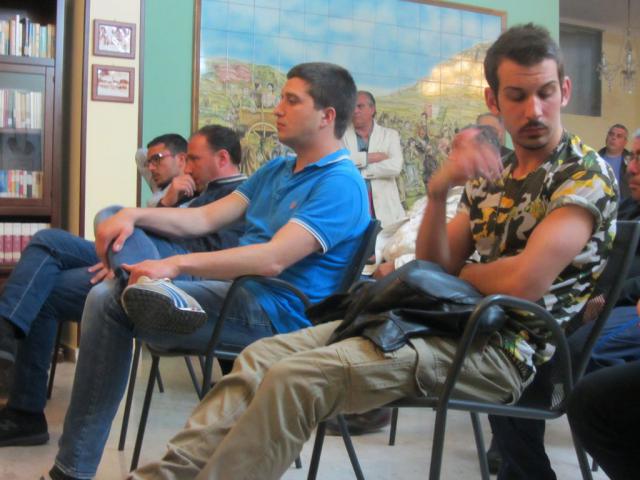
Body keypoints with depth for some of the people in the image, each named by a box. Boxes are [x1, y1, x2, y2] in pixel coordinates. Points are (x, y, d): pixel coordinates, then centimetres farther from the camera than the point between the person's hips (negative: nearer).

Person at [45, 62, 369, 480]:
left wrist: (178, 265, -28)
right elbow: (207, 218, 15)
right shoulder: (275, 171, 19)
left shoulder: (341, 184, -13)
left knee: (109, 301, -20)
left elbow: (274, 259, -25)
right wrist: (135, 215, -1)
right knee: (105, 296, -8)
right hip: (234, 293, 10)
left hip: (273, 314, -9)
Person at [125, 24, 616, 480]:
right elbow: (434, 268, 8)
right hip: (442, 319, 8)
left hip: (501, 348, -8)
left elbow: (522, 282, -22)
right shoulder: (492, 173, 16)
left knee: (297, 377, -25)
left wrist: (455, 274, -1)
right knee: (263, 355, -5)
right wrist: (439, 190, -10)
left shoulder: (586, 173, -7)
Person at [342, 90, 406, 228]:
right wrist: (370, 157, -10)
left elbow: (396, 167, -7)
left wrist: (358, 171, -8)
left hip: (383, 206, 1)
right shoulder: (342, 135, 9)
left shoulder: (390, 135, 9)